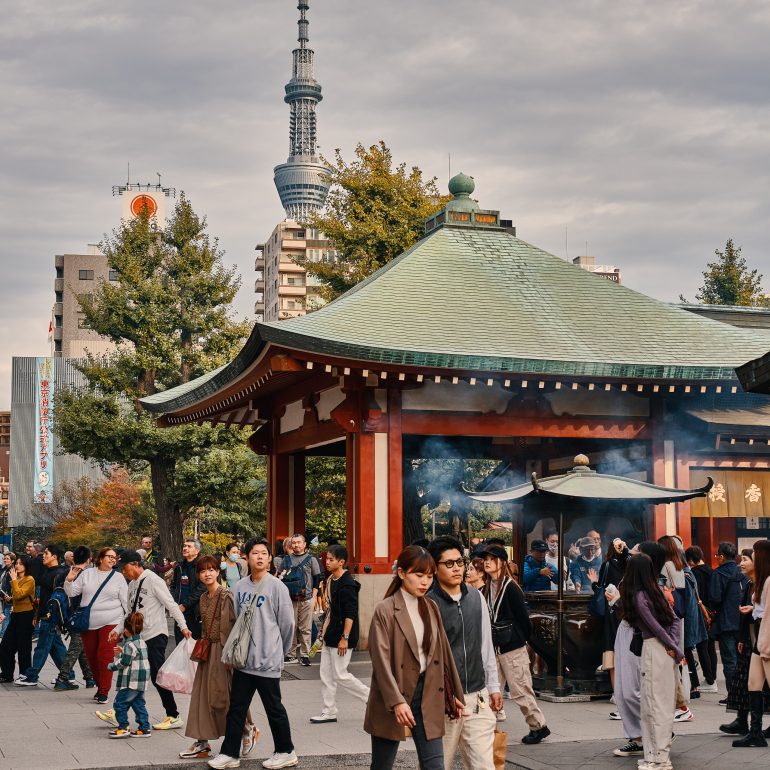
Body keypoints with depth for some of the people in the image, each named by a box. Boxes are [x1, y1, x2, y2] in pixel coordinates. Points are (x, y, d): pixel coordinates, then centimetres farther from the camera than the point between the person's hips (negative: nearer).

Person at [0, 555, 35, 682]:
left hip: (26, 616, -9)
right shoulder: (17, 579, 14)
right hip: (16, 614, 9)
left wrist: (14, 580, -18)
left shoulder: (30, 580, -12)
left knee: (23, 648, 0)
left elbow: (19, 595, -25)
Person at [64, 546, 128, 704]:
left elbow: (126, 601, 6)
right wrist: (69, 580, -11)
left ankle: (104, 691, -6)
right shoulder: (86, 574, 7)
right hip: (88, 624, 3)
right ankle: (100, 686, 25)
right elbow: (72, 593, 7)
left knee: (105, 655, -11)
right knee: (91, 655, 8)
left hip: (110, 623, -3)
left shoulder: (118, 578, 5)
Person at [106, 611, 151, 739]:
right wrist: (121, 652, 21)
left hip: (131, 681, -9)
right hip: (141, 680, 9)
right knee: (139, 703, 13)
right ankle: (144, 728, 12)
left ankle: (123, 727, 2)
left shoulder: (129, 645, -16)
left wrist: (111, 666, -3)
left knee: (120, 702, 0)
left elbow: (124, 662, -18)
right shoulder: (141, 642, 13)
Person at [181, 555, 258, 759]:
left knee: (222, 696, -4)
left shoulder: (226, 596, -13)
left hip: (224, 650, -8)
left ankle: (248, 729, 16)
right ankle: (202, 742, 12)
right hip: (208, 651, 8)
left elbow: (237, 625, -17)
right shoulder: (204, 598, 12)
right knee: (202, 696, 6)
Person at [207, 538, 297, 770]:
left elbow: (287, 623, -6)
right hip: (244, 659, 5)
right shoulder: (240, 587, 6)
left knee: (274, 708, 6)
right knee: (236, 707, 9)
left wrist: (276, 651, 4)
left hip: (267, 661, -5)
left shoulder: (276, 587, -10)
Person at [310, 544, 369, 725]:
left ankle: (372, 698, 11)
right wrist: (323, 631, 20)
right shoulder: (330, 580, 11)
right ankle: (329, 712, 17)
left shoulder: (347, 584, -18)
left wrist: (345, 638, -22)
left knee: (340, 675, -4)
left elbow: (350, 614, -20)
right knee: (326, 675, 10)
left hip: (341, 636, -9)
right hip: (330, 635, 9)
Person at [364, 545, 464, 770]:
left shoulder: (431, 608, 9)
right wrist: (397, 701, -22)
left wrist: (455, 693, 16)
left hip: (428, 695, 5)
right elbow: (382, 660, -15)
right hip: (392, 699, -5)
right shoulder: (385, 610, -10)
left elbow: (444, 651, 14)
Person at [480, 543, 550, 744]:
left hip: (512, 648, -7)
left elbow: (523, 618, -10)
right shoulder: (487, 588, 8)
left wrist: (521, 640, 1)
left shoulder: (510, 588, -13)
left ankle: (538, 726, 14)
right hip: (494, 648, 7)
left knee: (520, 690, 0)